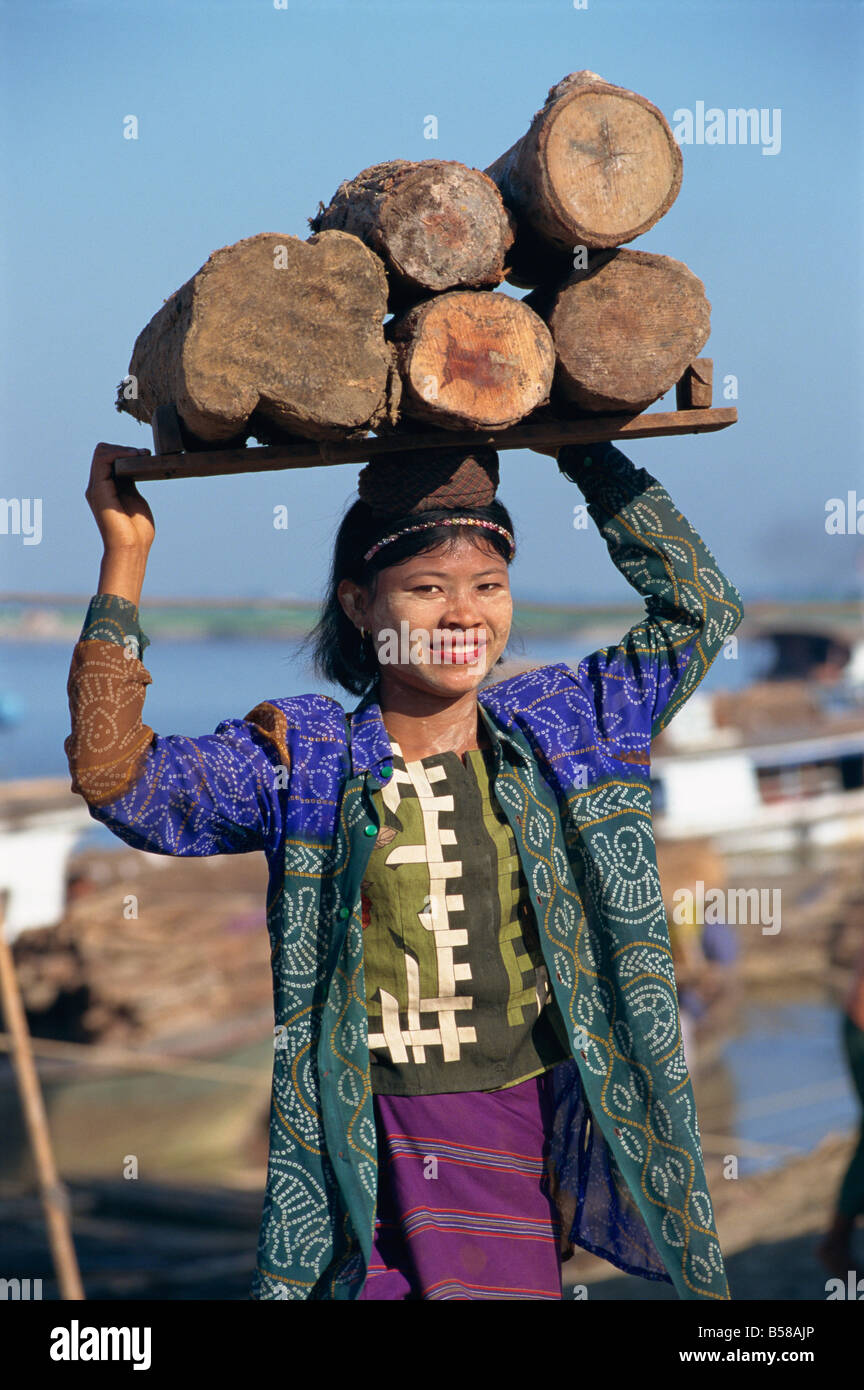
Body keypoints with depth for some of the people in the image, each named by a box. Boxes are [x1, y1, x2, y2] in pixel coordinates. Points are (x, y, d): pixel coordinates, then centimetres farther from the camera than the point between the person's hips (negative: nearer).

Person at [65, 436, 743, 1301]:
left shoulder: (563, 728, 5)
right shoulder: (302, 763, -2)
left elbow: (700, 609, 7)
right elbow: (116, 776, -11)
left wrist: (586, 456, 4)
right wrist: (124, 557, -12)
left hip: (538, 1136, 2)